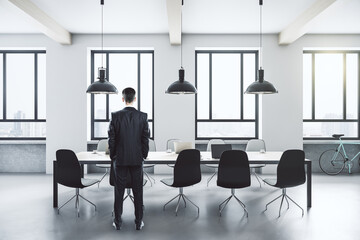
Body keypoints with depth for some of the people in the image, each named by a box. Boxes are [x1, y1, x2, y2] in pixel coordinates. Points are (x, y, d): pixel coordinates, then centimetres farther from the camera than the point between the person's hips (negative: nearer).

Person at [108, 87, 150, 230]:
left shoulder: (115, 116, -8)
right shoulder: (143, 116, -6)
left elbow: (111, 139, -4)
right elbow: (146, 138, -2)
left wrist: (112, 156, 8)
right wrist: (144, 155, 10)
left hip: (120, 159, 0)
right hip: (137, 159, 1)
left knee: (119, 192, 10)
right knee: (138, 192, 9)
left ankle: (118, 222, 19)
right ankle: (139, 222, 17)